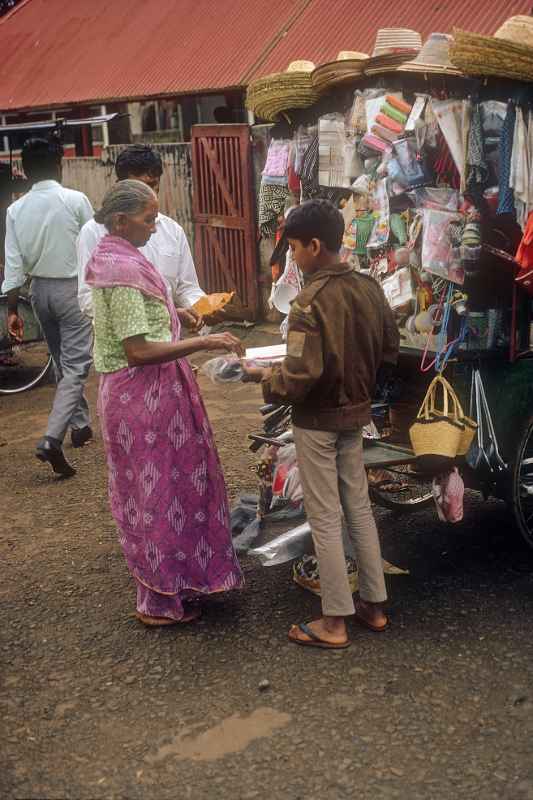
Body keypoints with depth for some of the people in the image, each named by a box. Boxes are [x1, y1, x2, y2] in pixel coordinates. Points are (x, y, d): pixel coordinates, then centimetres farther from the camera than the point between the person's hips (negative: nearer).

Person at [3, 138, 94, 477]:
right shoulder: (76, 200, -12)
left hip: (40, 289, 5)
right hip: (73, 287, -5)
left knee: (63, 362, 20)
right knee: (76, 366, -4)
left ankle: (81, 425, 35)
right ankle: (52, 439, -18)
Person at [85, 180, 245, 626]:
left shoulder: (114, 258, 10)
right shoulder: (124, 269, -21)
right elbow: (138, 350, -25)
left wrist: (175, 314, 15)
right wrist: (203, 343, -26)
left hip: (142, 392, 10)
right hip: (144, 395, -10)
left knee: (152, 487, 19)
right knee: (160, 489, 1)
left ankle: (165, 580, 34)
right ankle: (161, 601, 15)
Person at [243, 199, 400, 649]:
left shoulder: (311, 302, -23)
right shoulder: (370, 288, -1)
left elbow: (300, 376, -27)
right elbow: (389, 350, 8)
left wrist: (261, 376, -9)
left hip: (318, 421, -7)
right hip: (356, 414, 7)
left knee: (325, 518, 3)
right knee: (359, 507, 17)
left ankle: (334, 622, 13)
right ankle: (374, 604, 28)